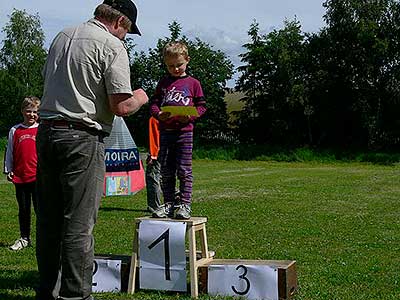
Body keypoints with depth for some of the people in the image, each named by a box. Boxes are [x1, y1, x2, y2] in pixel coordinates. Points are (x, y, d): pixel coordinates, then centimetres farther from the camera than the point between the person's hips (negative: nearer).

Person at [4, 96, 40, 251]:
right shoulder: (15, 131, 8)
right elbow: (9, 152, 11)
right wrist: (8, 170, 6)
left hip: (38, 176, -2)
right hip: (19, 176, 3)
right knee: (23, 210, 12)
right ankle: (24, 238, 22)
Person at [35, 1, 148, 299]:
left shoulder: (62, 36, 15)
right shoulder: (112, 46, -7)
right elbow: (121, 106, -13)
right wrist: (140, 98, 7)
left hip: (46, 132, 8)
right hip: (82, 139, -7)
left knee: (48, 220, 13)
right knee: (79, 224, -2)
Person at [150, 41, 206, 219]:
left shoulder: (193, 83, 5)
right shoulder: (163, 83, 12)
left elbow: (201, 105, 5)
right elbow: (153, 103, 10)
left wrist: (190, 116, -14)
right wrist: (159, 114, -11)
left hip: (184, 131, -3)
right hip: (165, 130, 3)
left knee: (184, 170, -3)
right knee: (166, 171, 7)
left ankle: (185, 204, 3)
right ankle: (169, 204, 15)